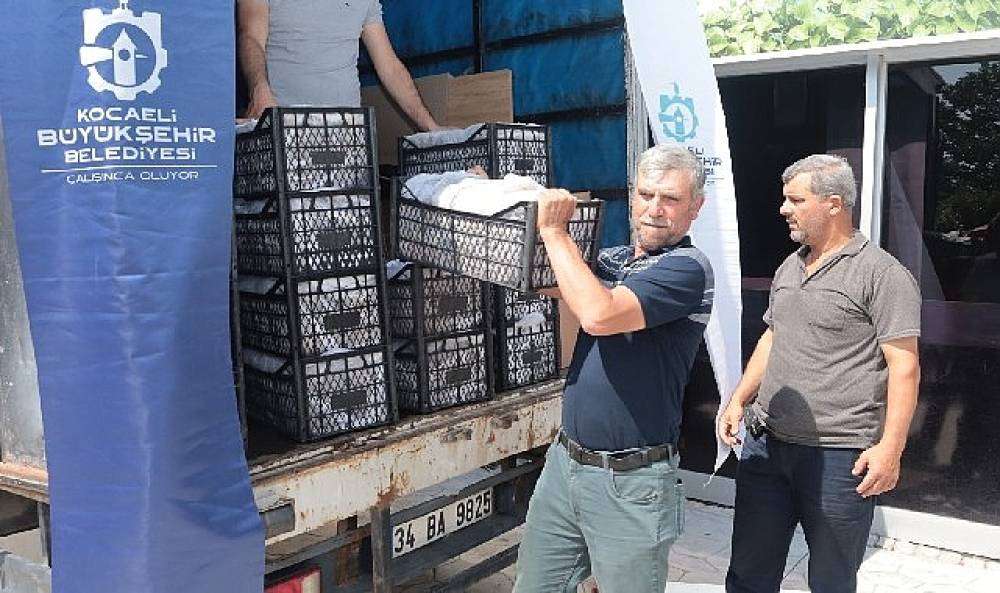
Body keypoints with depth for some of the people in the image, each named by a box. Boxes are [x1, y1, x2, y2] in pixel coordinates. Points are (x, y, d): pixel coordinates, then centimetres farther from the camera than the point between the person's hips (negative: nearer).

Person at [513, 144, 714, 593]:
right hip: (565, 461, 7)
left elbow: (599, 315, -27)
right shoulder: (610, 260, 10)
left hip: (630, 483, -7)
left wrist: (553, 231, -17)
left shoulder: (687, 268, -14)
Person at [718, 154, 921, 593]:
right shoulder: (789, 268, 14)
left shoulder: (881, 274, -9)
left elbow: (904, 366, -13)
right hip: (765, 444, 7)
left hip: (839, 456, -6)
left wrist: (890, 448, -19)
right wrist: (739, 401, 14)